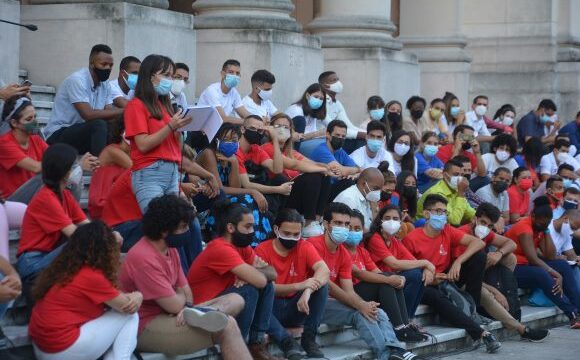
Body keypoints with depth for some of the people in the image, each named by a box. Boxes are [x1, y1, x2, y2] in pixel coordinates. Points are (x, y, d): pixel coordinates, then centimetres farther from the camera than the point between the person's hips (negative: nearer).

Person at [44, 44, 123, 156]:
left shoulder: (105, 84, 8)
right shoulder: (77, 80, -17)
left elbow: (109, 114, -2)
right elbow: (88, 115, -27)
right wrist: (122, 111, -27)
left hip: (82, 132, 8)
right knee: (99, 125, -31)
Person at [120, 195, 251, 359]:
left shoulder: (170, 249, 11)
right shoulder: (143, 258, -21)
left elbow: (186, 292, 11)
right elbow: (175, 304, -21)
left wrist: (186, 308, -14)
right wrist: (182, 297, 3)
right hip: (145, 329, -10)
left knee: (235, 300, 3)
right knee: (226, 325, -23)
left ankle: (201, 314, -26)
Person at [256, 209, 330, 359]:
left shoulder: (305, 247, -3)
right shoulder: (262, 250, -9)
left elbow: (324, 270, -20)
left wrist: (307, 292, -40)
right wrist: (299, 286, -32)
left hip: (296, 308, 3)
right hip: (272, 309, -2)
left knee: (322, 285, -21)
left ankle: (309, 338, -16)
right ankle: (287, 341, -31)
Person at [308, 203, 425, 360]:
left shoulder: (344, 254, 13)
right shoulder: (315, 245, -13)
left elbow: (349, 291, 5)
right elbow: (324, 284, -21)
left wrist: (365, 305, -19)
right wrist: (360, 305, -24)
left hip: (330, 301, 8)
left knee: (378, 313, -11)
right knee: (359, 313, -25)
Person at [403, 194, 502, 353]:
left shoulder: (448, 231, 0)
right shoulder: (411, 239, -12)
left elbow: (478, 242, -10)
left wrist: (458, 261, -24)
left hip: (447, 279, 5)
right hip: (424, 286, -5)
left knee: (478, 256, -12)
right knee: (437, 297, -41)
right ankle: (480, 333, -40)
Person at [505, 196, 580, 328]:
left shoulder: (540, 228, 9)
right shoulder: (524, 228, -18)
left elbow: (551, 257, -3)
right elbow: (533, 259, -28)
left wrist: (546, 230, -5)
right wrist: (557, 275, -31)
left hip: (528, 266, 9)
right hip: (513, 270, -9)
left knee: (563, 265, -8)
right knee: (542, 274, -35)